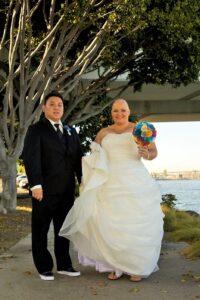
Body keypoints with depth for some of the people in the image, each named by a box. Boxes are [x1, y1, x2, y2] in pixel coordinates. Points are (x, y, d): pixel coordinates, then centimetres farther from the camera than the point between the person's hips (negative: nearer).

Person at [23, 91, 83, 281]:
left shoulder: (71, 131, 15)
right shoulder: (36, 130, -2)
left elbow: (78, 158, 15)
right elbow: (31, 158, -13)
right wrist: (35, 185, -22)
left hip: (67, 190, 5)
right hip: (45, 190, -5)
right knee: (41, 230, 7)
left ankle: (64, 265, 24)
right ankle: (44, 267, 19)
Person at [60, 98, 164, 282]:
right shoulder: (103, 133, 13)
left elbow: (154, 152, 3)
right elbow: (94, 156, 15)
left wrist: (147, 154, -19)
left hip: (136, 184, -2)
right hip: (111, 184, 2)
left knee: (137, 223, -3)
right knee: (112, 224, -2)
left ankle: (137, 266, 7)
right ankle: (116, 265, 9)